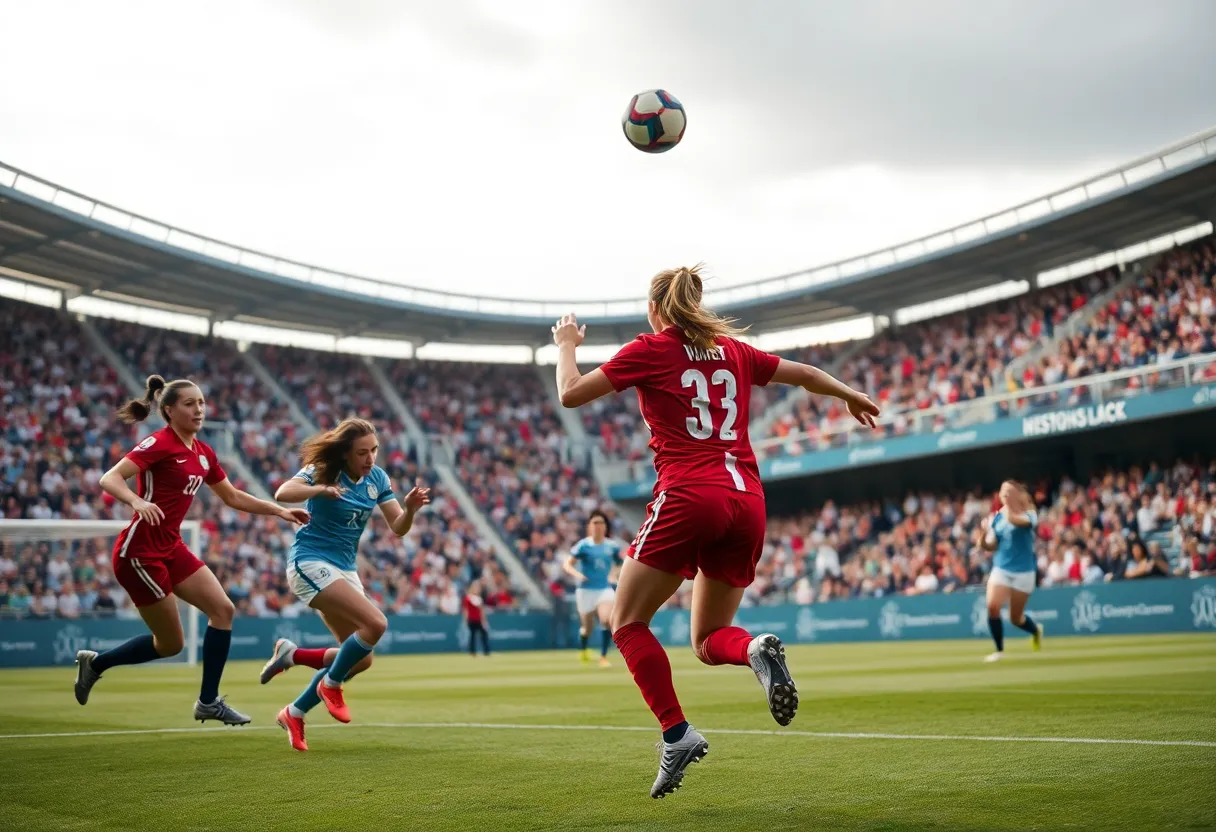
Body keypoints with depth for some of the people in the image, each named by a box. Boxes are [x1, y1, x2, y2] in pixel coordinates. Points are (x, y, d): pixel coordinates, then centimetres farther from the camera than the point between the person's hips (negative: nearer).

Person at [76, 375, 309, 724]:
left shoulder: (203, 453, 9)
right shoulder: (160, 443, -14)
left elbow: (234, 497, 20)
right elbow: (109, 479, -23)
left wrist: (280, 511, 13)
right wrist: (137, 501, -42)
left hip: (171, 548, 8)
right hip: (139, 551, -8)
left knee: (223, 609, -3)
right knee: (171, 644, -2)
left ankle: (208, 701, 6)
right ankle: (96, 662, 19)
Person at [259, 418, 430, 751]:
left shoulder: (377, 478, 4)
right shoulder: (323, 471, -13)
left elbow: (398, 528, 0)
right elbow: (283, 493, -29)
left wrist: (410, 508, -22)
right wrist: (321, 489, -46)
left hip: (345, 569, 7)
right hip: (310, 562, -7)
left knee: (360, 658, 1)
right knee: (375, 623, -24)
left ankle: (295, 713, 16)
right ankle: (331, 684, -1)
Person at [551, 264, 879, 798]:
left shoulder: (650, 350, 4)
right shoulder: (733, 350, 18)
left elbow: (570, 394, 5)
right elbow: (803, 374, 30)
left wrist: (566, 344, 24)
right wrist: (850, 396, 48)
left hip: (688, 496, -5)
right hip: (747, 500, 6)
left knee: (628, 623, 9)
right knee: (708, 640, 16)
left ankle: (676, 733, -7)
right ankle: (756, 650, -18)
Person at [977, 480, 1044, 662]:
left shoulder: (1029, 515, -10)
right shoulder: (996, 517, 3)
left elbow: (1012, 519, -34)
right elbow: (991, 546, 4)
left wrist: (1007, 504, -25)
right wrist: (983, 535, -13)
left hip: (1023, 572, -3)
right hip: (1001, 569, 3)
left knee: (1016, 618, 6)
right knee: (993, 606, -19)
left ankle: (1036, 630, 42)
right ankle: (999, 650, -2)